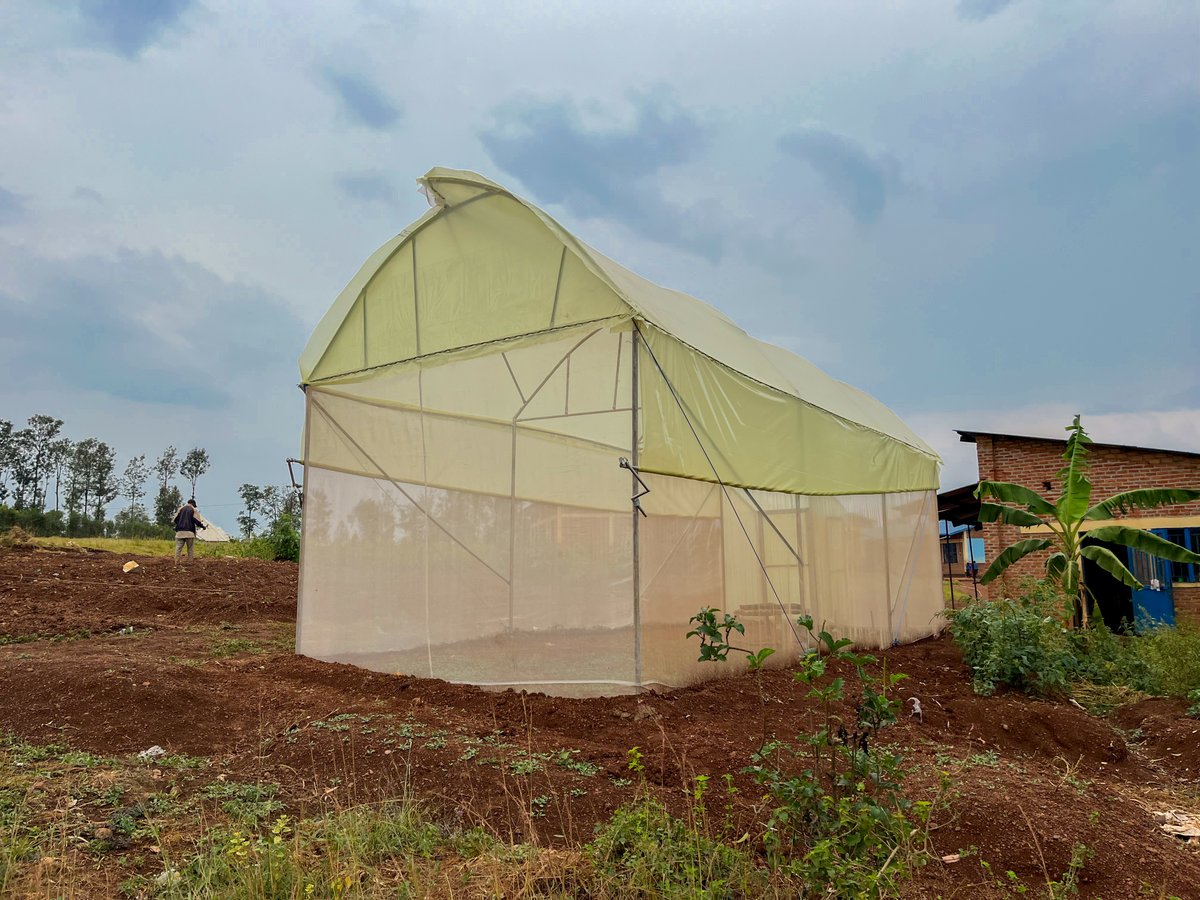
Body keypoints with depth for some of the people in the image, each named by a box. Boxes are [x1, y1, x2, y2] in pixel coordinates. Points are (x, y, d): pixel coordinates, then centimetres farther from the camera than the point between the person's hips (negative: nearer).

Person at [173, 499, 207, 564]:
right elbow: (197, 521, -7)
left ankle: (177, 562, -3)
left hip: (180, 532, 3)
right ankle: (190, 561, 2)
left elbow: (175, 519, 8)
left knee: (178, 548, 2)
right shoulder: (194, 510, 3)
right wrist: (202, 526, 10)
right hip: (189, 532, -3)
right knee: (190, 548, 4)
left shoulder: (181, 508, 12)